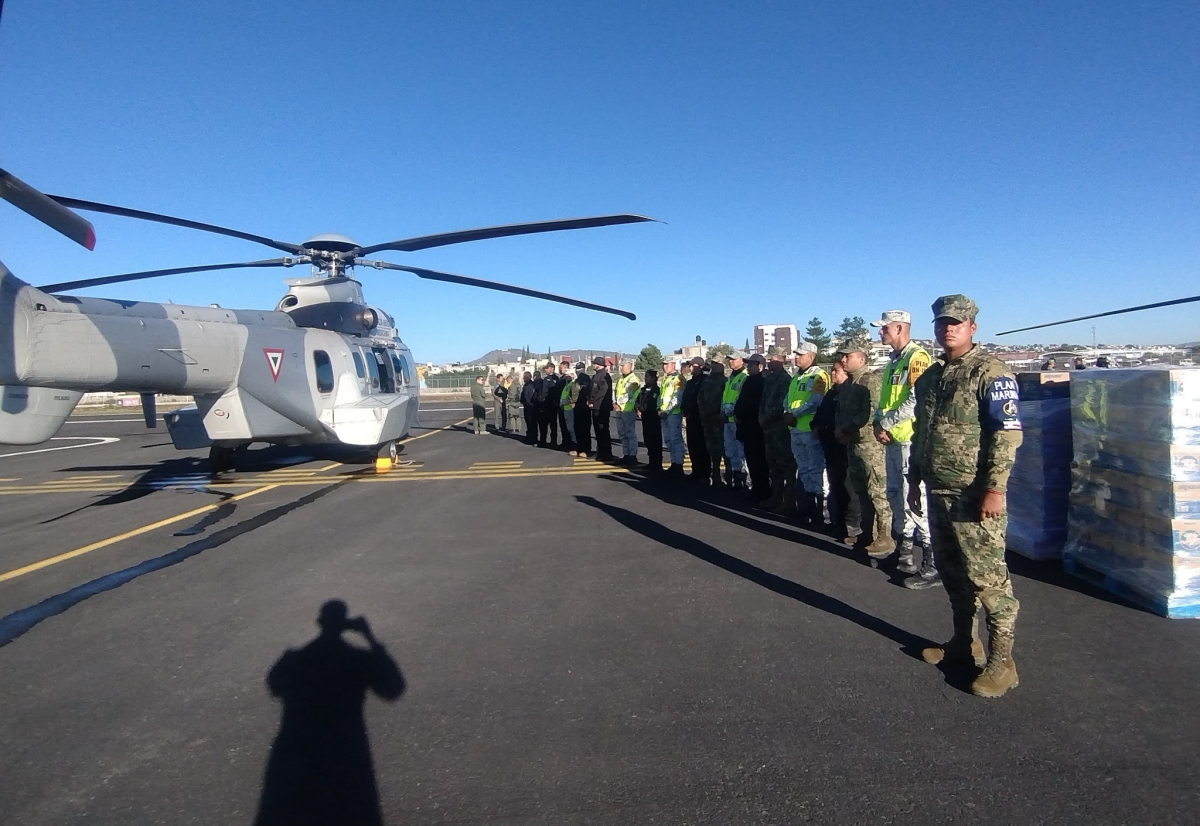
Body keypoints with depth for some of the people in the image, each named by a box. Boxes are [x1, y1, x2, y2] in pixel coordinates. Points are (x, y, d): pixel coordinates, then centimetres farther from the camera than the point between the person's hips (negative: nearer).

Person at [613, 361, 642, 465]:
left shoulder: (633, 379, -9)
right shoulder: (619, 378, 17)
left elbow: (629, 395, -18)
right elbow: (615, 391, 14)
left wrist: (618, 402, -13)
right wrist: (614, 403, -1)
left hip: (629, 410, -8)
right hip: (619, 410, 8)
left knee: (630, 434, -5)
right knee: (622, 434, 11)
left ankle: (633, 456, -1)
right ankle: (626, 455, 19)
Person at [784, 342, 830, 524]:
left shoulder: (818, 376, -7)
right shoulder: (796, 377, 18)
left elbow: (814, 402, -19)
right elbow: (789, 399, 16)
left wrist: (794, 414, -14)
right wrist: (787, 414, -3)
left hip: (812, 430, -8)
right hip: (796, 429, 8)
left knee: (815, 470, -5)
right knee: (803, 470, 13)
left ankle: (819, 512, -1)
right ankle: (805, 509, 22)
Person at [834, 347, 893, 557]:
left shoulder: (871, 380, -12)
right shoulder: (847, 384, 17)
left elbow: (870, 412, -21)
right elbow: (840, 410, 20)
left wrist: (846, 429, -14)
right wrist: (839, 429, 1)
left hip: (869, 443, -9)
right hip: (852, 443, 10)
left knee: (876, 491, -6)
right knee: (861, 489, 16)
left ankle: (884, 538, 0)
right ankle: (868, 532, 27)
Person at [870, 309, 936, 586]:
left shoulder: (917, 357, -12)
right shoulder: (893, 360, 17)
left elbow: (915, 402, -21)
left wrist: (886, 424, -13)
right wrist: (878, 423, 3)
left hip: (910, 439, -10)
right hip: (892, 439, 10)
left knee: (913, 498, -10)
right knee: (896, 496, 17)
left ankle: (933, 564, -3)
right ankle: (904, 552, 30)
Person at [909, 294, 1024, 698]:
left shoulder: (990, 372, -9)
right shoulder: (929, 377, 15)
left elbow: (1008, 433, -15)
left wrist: (994, 488, -20)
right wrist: (914, 479, 19)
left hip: (974, 495, -8)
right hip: (938, 492, 8)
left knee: (987, 575, -3)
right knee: (951, 571, 16)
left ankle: (1001, 660, 9)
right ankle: (963, 642, 30)